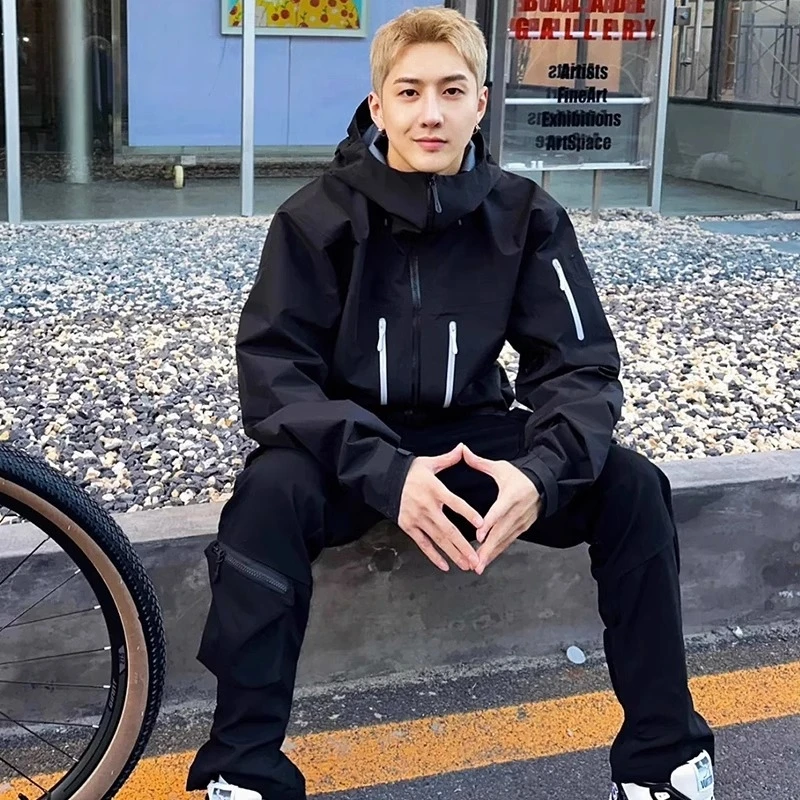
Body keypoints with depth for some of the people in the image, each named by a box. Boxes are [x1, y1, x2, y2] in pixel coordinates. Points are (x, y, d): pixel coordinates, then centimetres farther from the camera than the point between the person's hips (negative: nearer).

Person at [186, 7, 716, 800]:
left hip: (474, 434, 2)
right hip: (350, 442, -2)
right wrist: (385, 470, -36)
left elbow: (581, 365, -9)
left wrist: (542, 471, -31)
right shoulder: (317, 217, -13)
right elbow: (274, 372, -19)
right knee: (271, 491, -35)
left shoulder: (525, 216, -7)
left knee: (632, 486, -19)